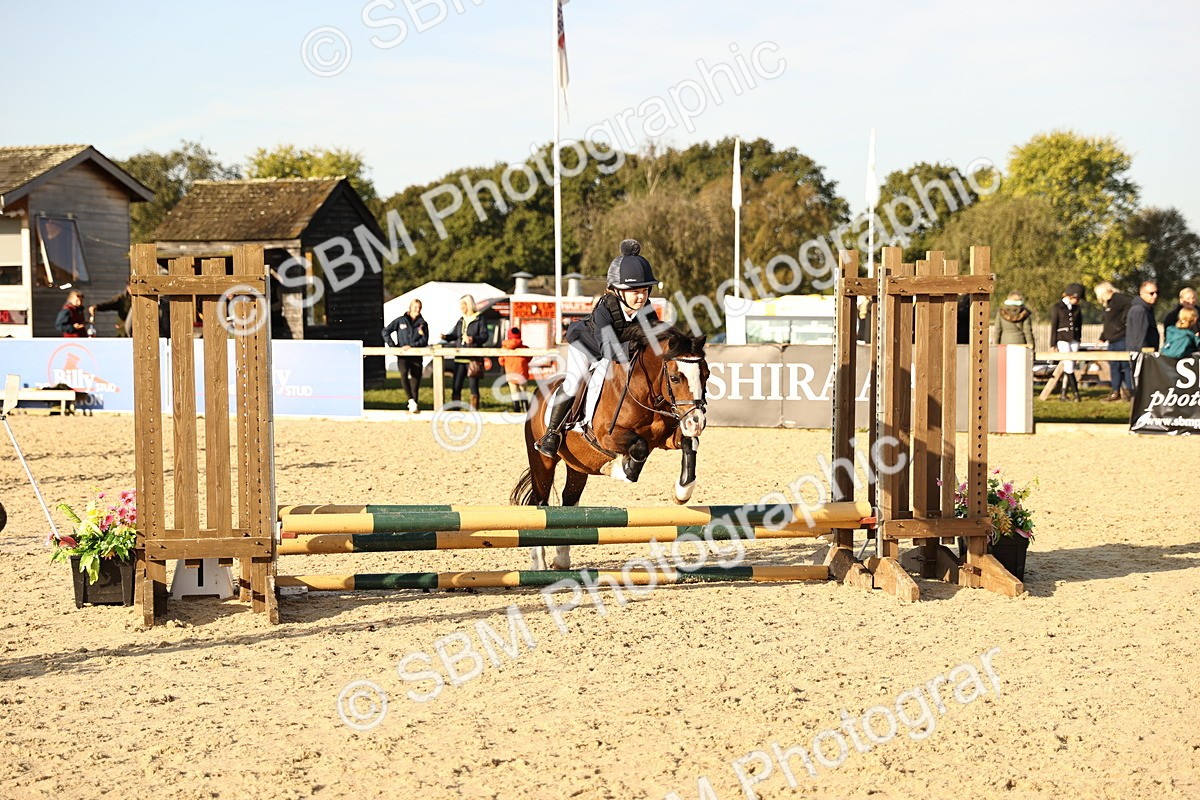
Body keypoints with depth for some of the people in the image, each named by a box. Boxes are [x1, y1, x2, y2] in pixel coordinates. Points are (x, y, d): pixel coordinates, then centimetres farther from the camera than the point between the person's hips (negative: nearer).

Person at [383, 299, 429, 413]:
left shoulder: (423, 324, 9)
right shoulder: (400, 321, 7)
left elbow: (424, 341, 1)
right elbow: (386, 331, 7)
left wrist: (411, 345, -14)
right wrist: (392, 345, -3)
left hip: (417, 356, 2)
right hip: (403, 356, -2)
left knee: (415, 381, -1)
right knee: (404, 373, -29)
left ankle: (414, 406, 9)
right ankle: (411, 400, -26)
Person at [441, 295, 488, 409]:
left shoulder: (479, 320, -3)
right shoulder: (461, 320, 16)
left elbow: (484, 336, -11)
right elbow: (454, 335, 18)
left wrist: (473, 339, -28)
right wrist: (446, 337, -2)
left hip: (474, 358, -6)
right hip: (460, 358, 6)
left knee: (474, 387, 0)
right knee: (456, 387, 4)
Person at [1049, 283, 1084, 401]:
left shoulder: (1076, 308, 13)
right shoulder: (1057, 307, -2)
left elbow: (1079, 325, 18)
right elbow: (1053, 326, -3)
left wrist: (1078, 340, 13)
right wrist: (1054, 344, -6)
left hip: (1074, 340, 5)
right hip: (1062, 339, -5)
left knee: (1068, 367, 2)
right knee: (1069, 366, -13)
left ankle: (1063, 394, 5)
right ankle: (1076, 392, -11)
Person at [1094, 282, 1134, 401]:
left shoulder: (1118, 298, -9)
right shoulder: (1108, 304, 22)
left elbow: (1130, 305, -25)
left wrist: (1123, 320, -22)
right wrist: (1102, 339, 21)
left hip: (1122, 340, -10)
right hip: (1112, 342, 10)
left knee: (1126, 365, -6)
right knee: (1114, 366, 10)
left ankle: (1129, 391, -4)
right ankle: (1116, 392, 14)